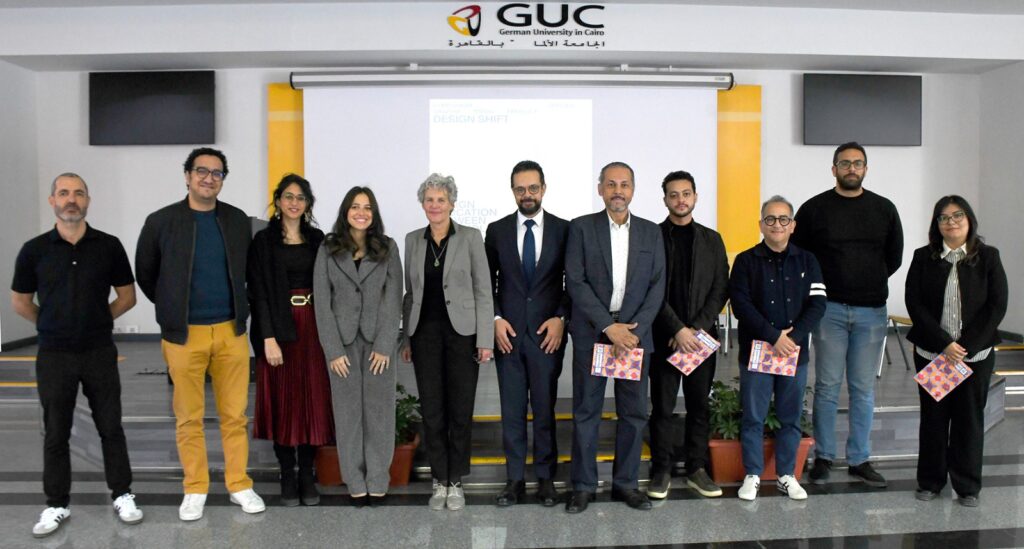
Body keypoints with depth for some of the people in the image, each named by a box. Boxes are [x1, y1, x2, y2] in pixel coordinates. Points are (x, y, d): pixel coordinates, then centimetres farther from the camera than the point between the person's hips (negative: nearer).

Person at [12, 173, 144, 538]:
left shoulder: (109, 246, -3)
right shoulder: (34, 250, -2)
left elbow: (127, 296, 6)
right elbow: (20, 302, 8)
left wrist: (96, 320, 5)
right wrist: (54, 326, 10)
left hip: (100, 352, 0)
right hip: (54, 356, 0)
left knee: (110, 427, 8)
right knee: (55, 433, 10)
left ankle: (122, 495, 22)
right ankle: (57, 505, 24)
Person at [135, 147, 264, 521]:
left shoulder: (238, 220, 6)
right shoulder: (161, 222, -2)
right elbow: (145, 274, 9)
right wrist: (173, 309, 12)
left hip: (230, 331, 2)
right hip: (184, 335, -2)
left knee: (235, 415, 7)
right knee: (188, 417, 7)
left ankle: (239, 484, 20)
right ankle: (195, 489, 21)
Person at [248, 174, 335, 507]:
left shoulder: (317, 239, 9)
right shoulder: (263, 241, -1)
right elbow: (258, 292, -6)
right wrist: (269, 337, -14)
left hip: (313, 327, 3)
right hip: (279, 327, -3)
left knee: (313, 400, 4)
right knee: (283, 400, 3)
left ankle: (307, 475, 14)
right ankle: (287, 476, 13)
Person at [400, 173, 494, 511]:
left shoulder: (471, 237, -1)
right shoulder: (413, 240, 9)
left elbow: (483, 291, -3)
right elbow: (410, 292, 13)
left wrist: (485, 339, -8)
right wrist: (406, 338, 9)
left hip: (461, 332, -3)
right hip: (425, 333, 3)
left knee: (461, 411, 3)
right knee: (432, 411, 6)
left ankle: (456, 483, 17)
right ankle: (439, 481, 19)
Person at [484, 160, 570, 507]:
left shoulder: (563, 230, 3)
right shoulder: (497, 231, 7)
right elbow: (487, 282, 9)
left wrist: (561, 318, -7)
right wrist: (495, 318, -4)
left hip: (547, 333, -1)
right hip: (508, 333, 1)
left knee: (545, 410, 5)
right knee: (512, 411, 6)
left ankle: (545, 478, 17)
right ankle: (515, 479, 15)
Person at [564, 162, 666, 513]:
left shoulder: (651, 232, 9)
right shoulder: (581, 228, 1)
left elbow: (657, 286, 4)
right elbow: (575, 283, -6)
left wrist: (635, 329, -9)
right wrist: (609, 326, -13)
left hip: (636, 333, 3)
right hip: (591, 333, -2)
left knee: (634, 412, 7)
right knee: (586, 412, 4)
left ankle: (625, 483, 20)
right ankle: (583, 485, 15)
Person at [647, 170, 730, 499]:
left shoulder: (711, 240, 10)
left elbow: (721, 290, 5)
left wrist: (696, 328, -8)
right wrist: (677, 329, -14)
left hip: (701, 336, 3)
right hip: (664, 337, -2)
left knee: (699, 405, 8)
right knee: (663, 407, 3)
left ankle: (696, 469, 19)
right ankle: (661, 470, 13)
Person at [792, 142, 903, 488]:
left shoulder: (884, 209, 8)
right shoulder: (814, 209, 1)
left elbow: (894, 257, 15)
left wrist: (870, 283, 10)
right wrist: (822, 286, 1)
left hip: (871, 311, 2)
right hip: (829, 309, -2)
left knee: (863, 389, 7)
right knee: (827, 386, 2)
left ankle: (859, 460, 17)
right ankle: (823, 457, 13)